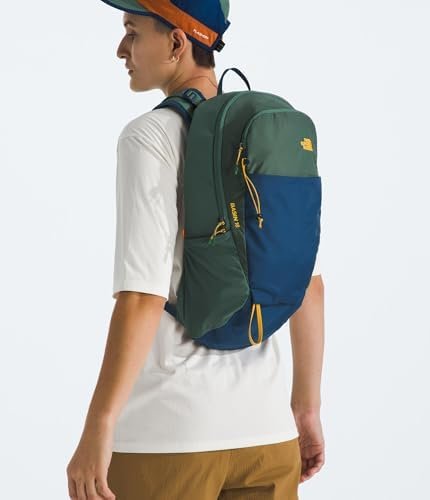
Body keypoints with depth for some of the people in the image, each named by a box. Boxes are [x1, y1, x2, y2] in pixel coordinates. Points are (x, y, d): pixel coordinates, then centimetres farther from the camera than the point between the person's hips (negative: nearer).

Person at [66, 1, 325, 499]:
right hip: (265, 427, 6)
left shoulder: (151, 137, -10)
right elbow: (310, 285, 12)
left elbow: (142, 297, -17)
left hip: (169, 428, -6)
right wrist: (307, 408, 20)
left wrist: (96, 431, -15)